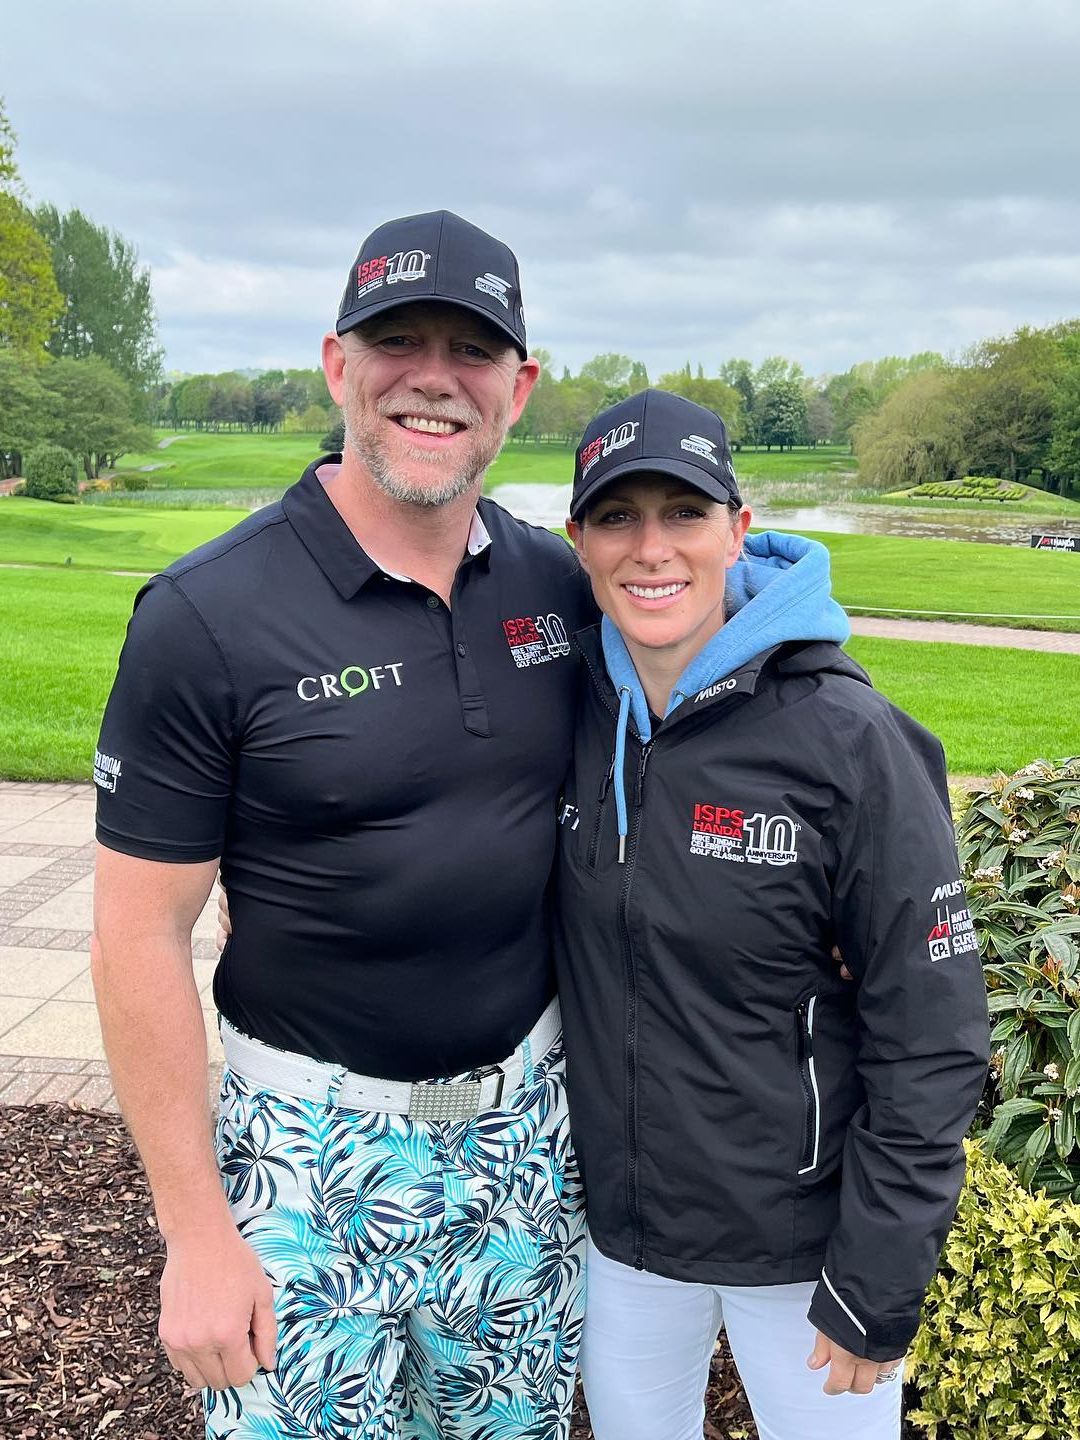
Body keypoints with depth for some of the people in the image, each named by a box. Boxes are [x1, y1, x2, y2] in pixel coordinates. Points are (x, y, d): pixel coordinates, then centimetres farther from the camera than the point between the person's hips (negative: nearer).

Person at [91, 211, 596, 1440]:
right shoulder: (207, 617, -17)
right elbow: (141, 936, -14)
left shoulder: (558, 585, -3)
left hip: (527, 1108, 5)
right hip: (322, 1135, -4)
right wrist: (196, 1233, -11)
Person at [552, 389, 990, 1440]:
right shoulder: (567, 708, -7)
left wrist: (880, 1285, -12)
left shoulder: (848, 743, -20)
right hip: (615, 1225, 4)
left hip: (803, 1235, -4)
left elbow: (931, 1036, -14)